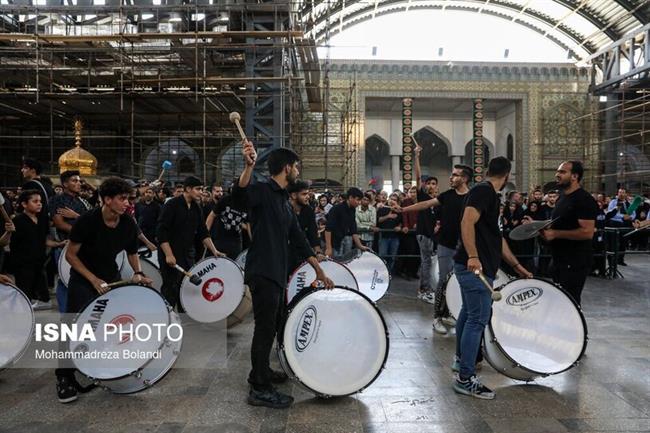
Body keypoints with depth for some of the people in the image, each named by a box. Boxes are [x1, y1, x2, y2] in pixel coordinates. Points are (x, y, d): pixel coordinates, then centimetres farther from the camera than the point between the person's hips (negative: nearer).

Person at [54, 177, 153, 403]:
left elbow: (132, 253, 4)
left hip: (111, 276, 4)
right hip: (83, 277, -4)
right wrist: (94, 279, -23)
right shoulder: (87, 221, -24)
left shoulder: (129, 225, -12)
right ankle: (64, 377, 5)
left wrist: (138, 273, -15)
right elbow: (70, 255, -15)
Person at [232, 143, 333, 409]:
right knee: (265, 328, -4)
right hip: (262, 272, -9)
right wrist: (248, 166, -52)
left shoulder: (284, 201, 16)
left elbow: (297, 238, 18)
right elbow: (239, 196, -35)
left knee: (271, 326, 19)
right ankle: (259, 389, 6)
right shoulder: (262, 190, -10)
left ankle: (262, 372, 36)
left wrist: (319, 270, 17)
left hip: (277, 273, 9)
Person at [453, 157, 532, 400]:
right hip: (475, 266, -11)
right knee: (478, 319, -9)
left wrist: (517, 266, 24)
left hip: (477, 267, 11)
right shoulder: (483, 190, -10)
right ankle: (465, 378, -4)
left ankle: (461, 358, 38)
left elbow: (497, 237, 22)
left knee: (469, 312, 22)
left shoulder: (490, 195, 19)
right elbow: (467, 222, -25)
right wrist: (473, 256, -34)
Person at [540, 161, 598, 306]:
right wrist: (546, 230, 7)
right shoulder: (562, 197, 13)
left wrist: (555, 234, -22)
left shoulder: (584, 200, -15)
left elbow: (587, 232, -24)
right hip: (559, 260, 9)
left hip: (575, 263, -9)